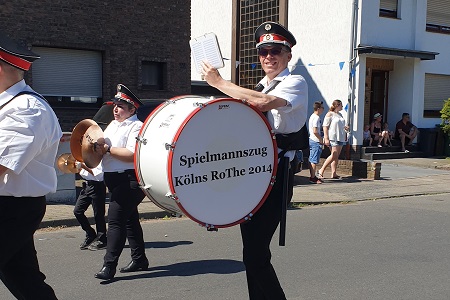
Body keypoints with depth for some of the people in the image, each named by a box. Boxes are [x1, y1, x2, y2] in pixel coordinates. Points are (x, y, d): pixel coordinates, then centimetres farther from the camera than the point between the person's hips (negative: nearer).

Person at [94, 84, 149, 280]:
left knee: (115, 219, -13)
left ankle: (109, 266, -9)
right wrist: (98, 148, -2)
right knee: (129, 219, 16)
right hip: (115, 180, 10)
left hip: (128, 180, -10)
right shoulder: (112, 125, 17)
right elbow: (102, 148, 20)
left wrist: (107, 148, -20)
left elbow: (132, 154, -23)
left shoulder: (136, 127, -11)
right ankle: (139, 259, 28)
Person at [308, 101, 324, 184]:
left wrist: (320, 139, 20)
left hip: (311, 140, 10)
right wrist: (321, 140, -12)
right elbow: (315, 131, -22)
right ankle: (313, 178, -4)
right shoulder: (316, 118, -16)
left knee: (311, 160, 13)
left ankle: (312, 176, 19)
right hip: (316, 141, -10)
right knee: (314, 160, -7)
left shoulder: (312, 116, 16)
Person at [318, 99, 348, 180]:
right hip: (333, 138, -8)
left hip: (340, 137, 8)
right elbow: (325, 126, -11)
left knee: (337, 156, 5)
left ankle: (334, 174, 6)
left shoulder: (340, 115, 18)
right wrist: (326, 138, -19)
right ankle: (321, 171, -7)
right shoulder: (330, 114, -6)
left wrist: (345, 127, 10)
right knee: (334, 155, -15)